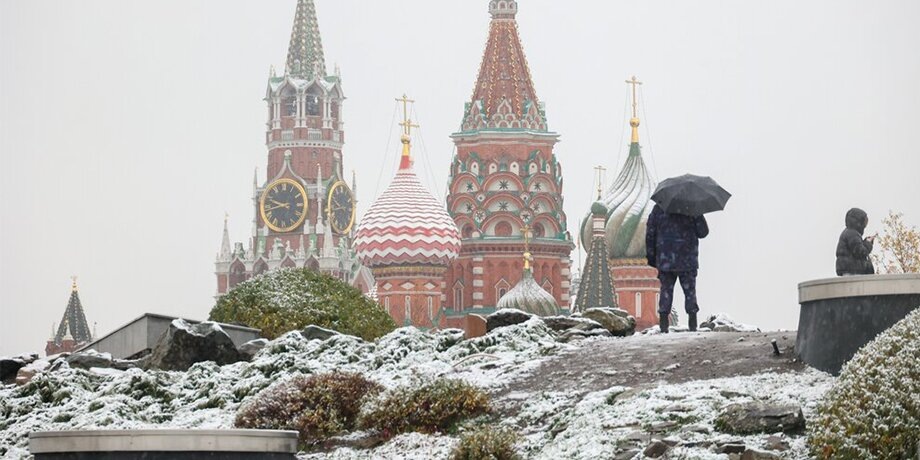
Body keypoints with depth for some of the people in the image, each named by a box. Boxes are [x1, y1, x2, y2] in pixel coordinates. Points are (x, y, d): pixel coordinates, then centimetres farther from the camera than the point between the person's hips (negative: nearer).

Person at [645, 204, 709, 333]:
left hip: (665, 259, 1)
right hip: (687, 259, -1)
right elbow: (703, 233, 0)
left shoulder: (658, 209, 2)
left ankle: (663, 325, -2)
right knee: (690, 291, 8)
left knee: (666, 290, 8)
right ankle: (693, 325, 1)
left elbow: (650, 234, 3)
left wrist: (651, 256, 10)